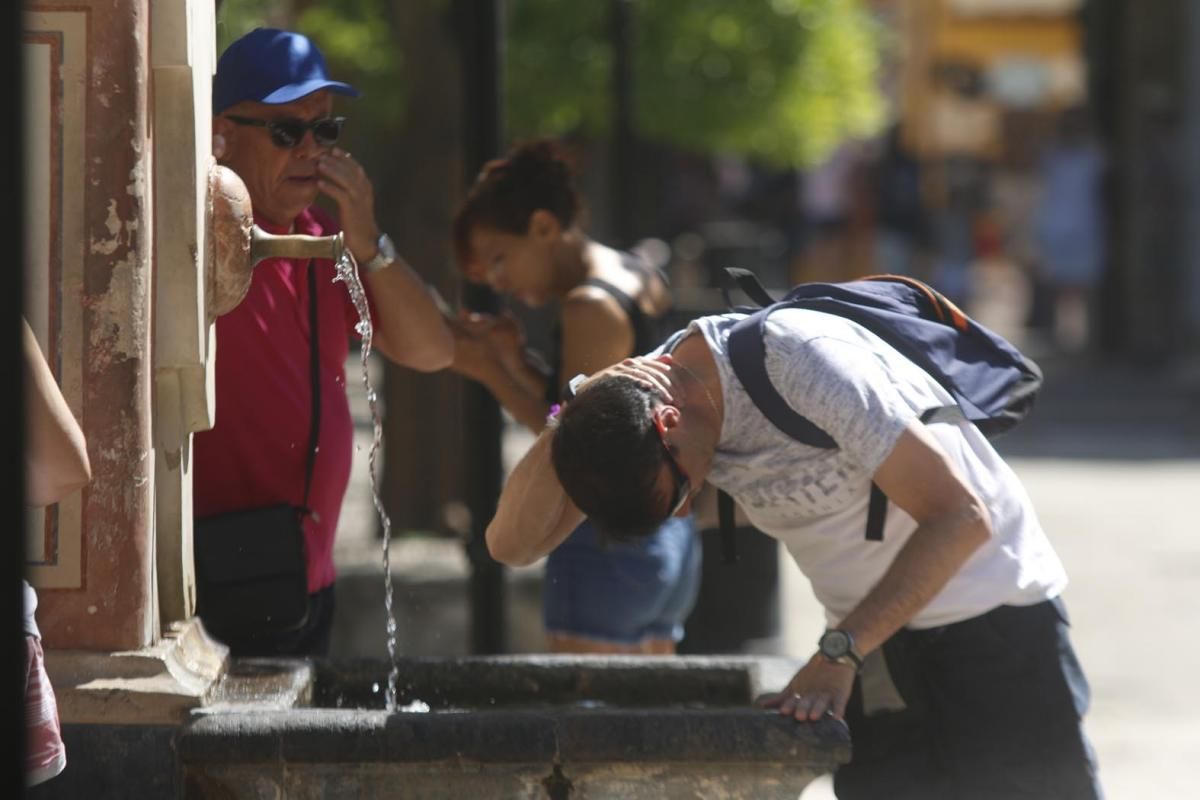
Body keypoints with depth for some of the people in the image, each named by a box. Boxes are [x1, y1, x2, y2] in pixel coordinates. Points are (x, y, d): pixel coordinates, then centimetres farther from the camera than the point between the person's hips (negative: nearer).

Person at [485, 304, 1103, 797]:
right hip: (873, 643, 7)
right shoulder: (641, 389, -6)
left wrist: (838, 654, -32)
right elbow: (512, 542, -7)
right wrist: (577, 417, -22)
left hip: (993, 623, -7)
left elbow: (961, 517, -28)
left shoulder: (803, 362, -28)